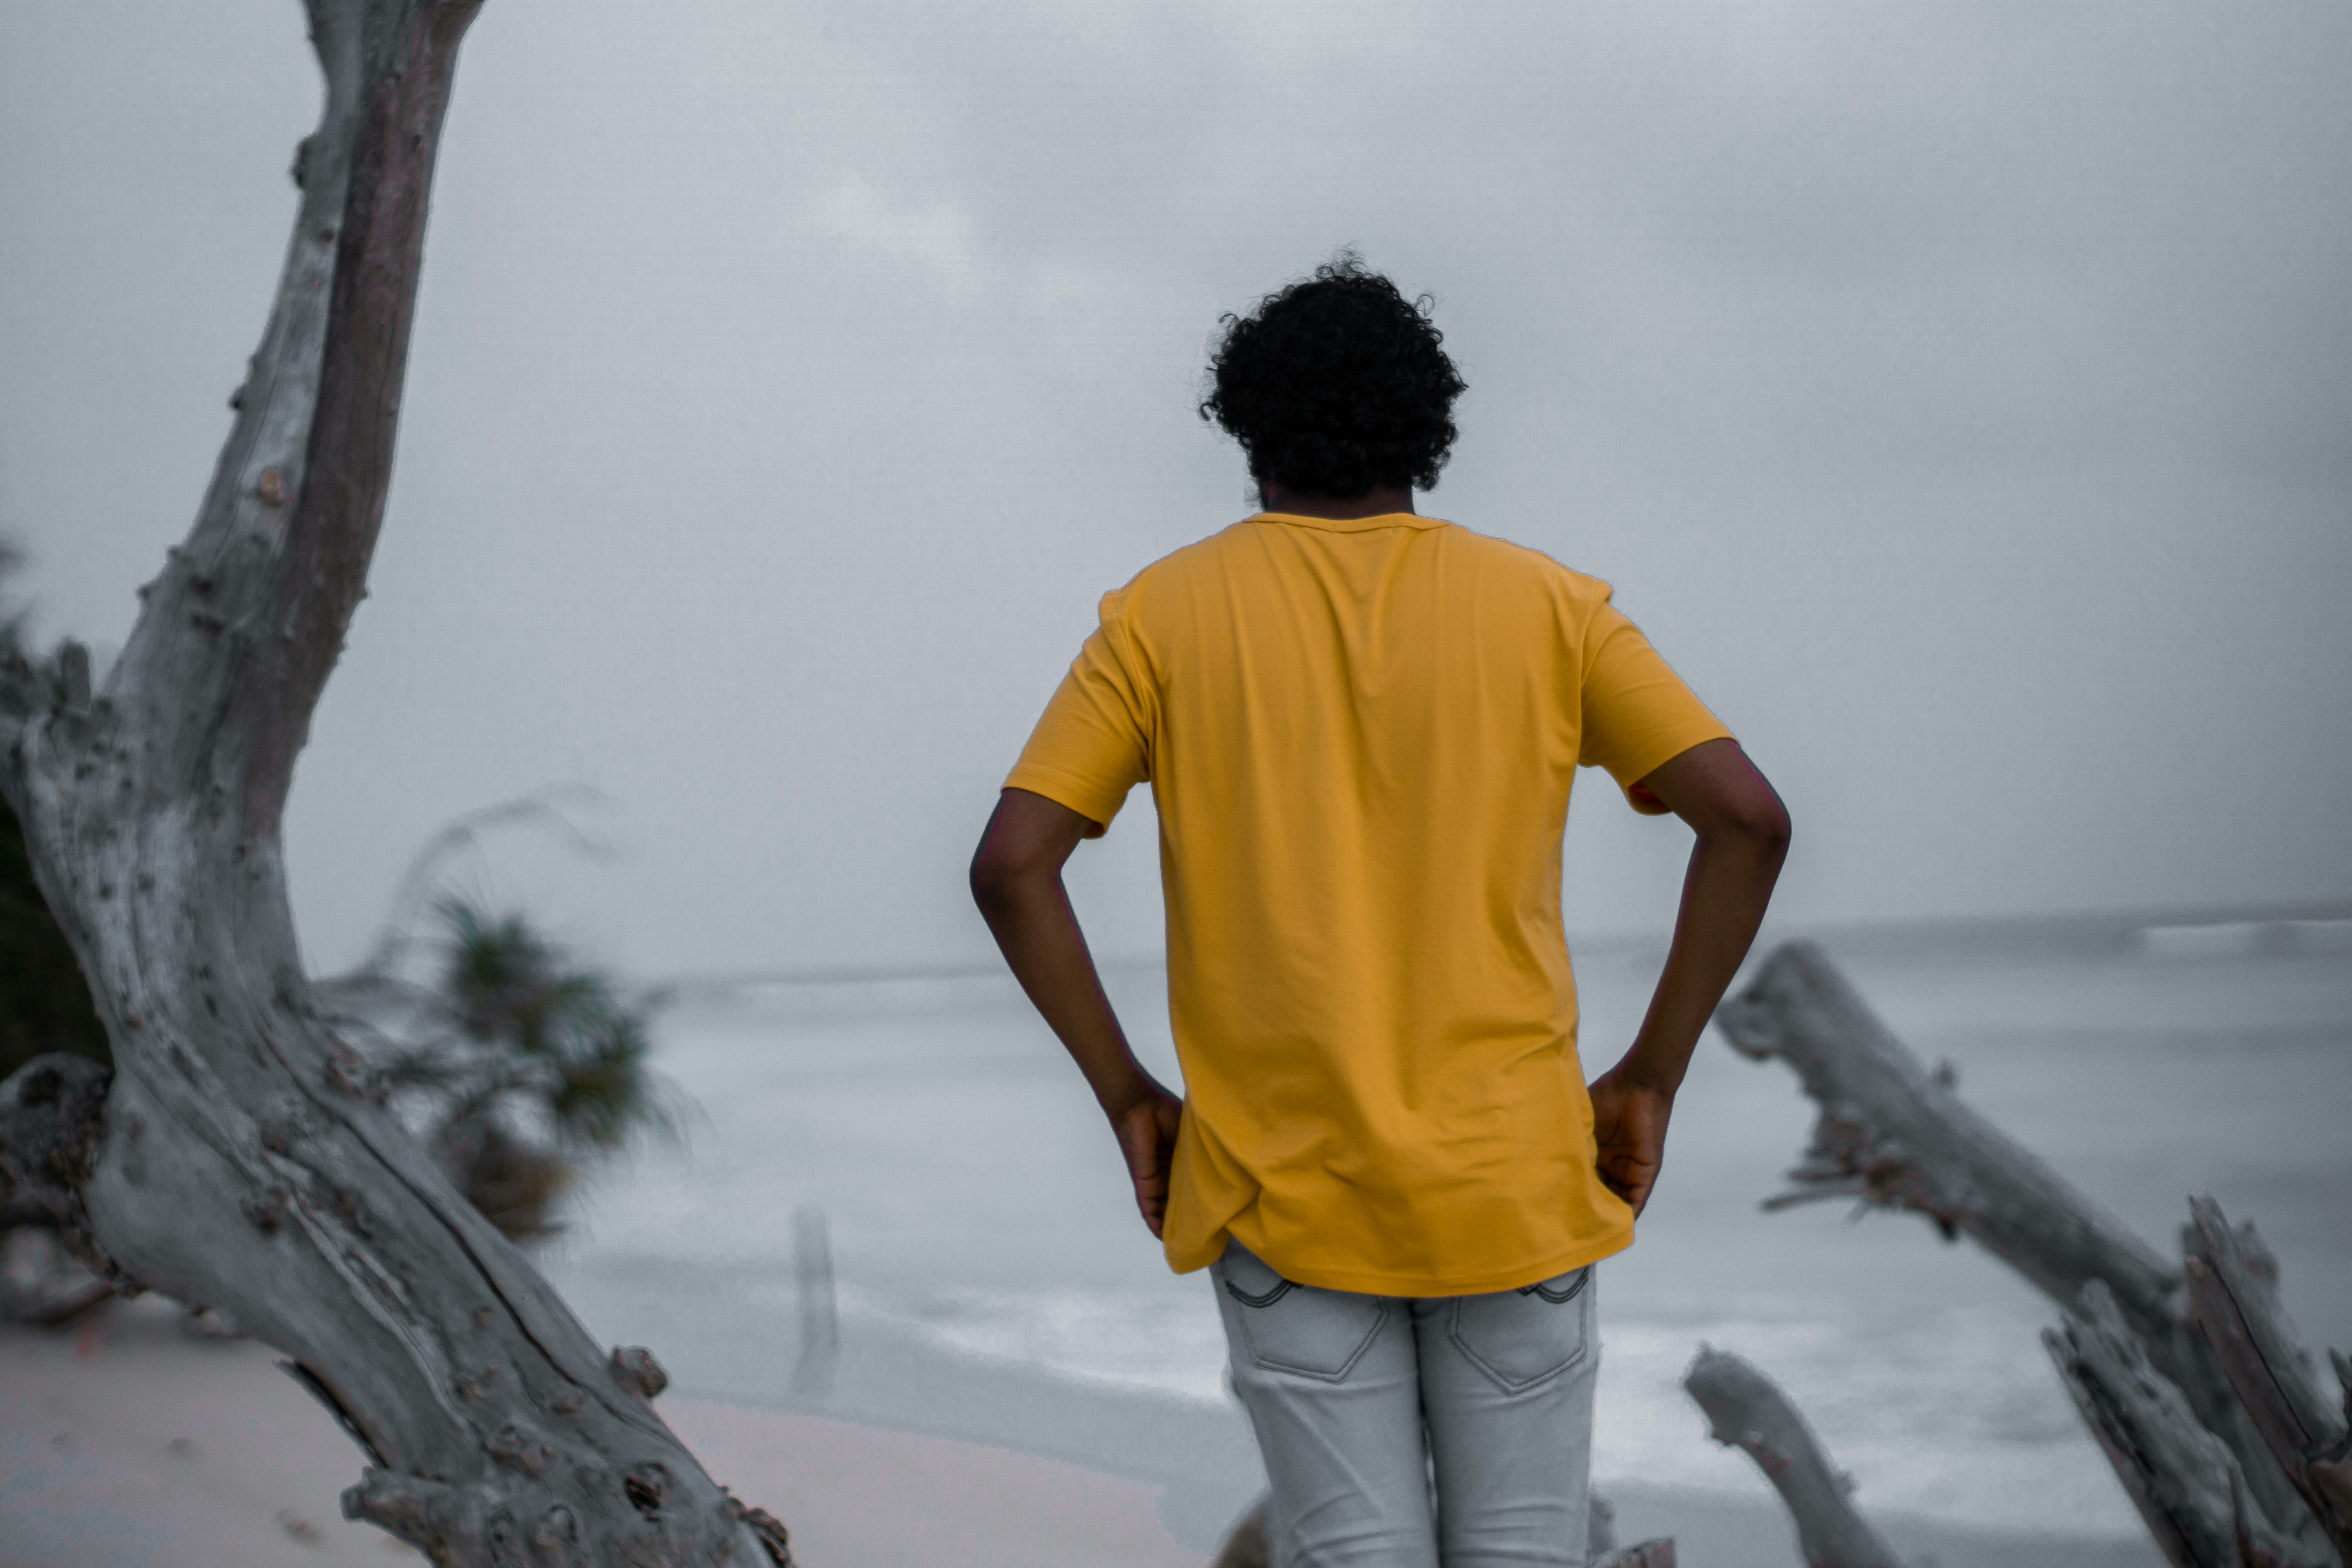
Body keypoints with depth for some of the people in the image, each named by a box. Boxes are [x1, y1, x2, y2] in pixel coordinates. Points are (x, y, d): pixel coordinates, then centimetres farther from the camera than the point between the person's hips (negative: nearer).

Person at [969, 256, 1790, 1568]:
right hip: (1511, 1177, 0)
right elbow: (1750, 819, -6)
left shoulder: (1164, 614, 1)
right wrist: (1652, 1078, 1)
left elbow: (1013, 864, -8)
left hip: (1279, 1184, 0)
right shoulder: (1545, 605, 2)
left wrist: (1128, 1097, 2)